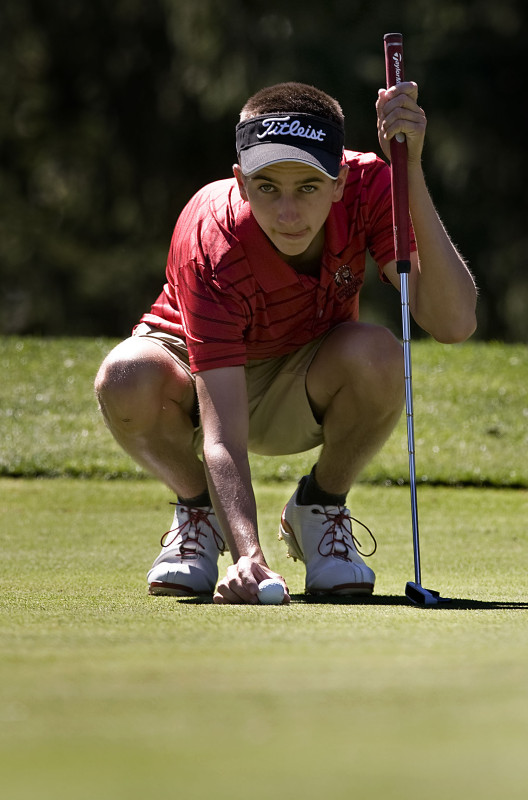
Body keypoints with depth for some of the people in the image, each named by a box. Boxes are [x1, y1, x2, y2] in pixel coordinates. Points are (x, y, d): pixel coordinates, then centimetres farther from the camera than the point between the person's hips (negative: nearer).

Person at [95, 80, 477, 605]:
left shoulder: (368, 186, -27)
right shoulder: (210, 245, -35)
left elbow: (452, 323, -39)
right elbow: (223, 436, -41)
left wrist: (410, 171, -47)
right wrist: (247, 555, -58)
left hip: (305, 393, 2)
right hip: (205, 378, -2)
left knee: (377, 356, -35)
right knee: (126, 379, -37)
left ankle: (321, 506, -3)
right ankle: (198, 507, -3)